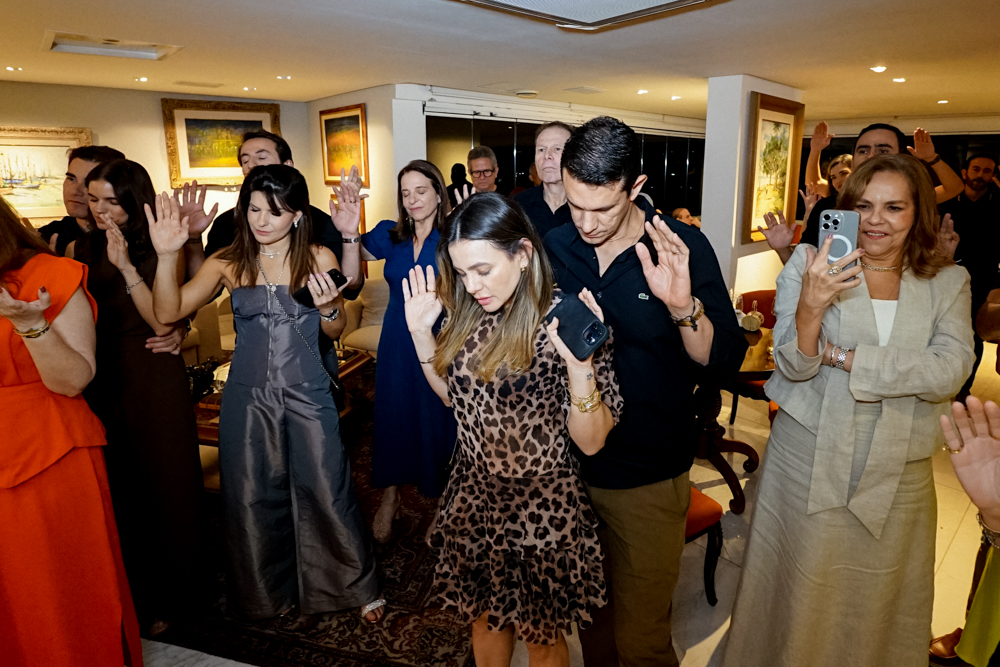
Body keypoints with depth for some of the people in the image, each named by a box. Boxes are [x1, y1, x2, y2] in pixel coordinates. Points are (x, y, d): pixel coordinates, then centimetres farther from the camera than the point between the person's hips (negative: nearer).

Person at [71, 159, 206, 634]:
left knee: (159, 484, 6)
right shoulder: (84, 248, 8)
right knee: (113, 486, 11)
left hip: (151, 379, -4)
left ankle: (166, 597, 25)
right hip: (100, 379, 4)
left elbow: (162, 322, -17)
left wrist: (125, 265, -20)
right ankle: (126, 590, 31)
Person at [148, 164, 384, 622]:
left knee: (326, 490, 3)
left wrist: (327, 307, -17)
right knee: (253, 496, 13)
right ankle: (270, 590, 38)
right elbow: (169, 311, -7)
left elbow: (335, 331, 4)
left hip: (307, 394, -2)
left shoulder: (318, 259, -1)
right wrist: (167, 256, -21)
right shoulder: (228, 262, 1)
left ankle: (356, 584, 28)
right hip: (248, 395, 2)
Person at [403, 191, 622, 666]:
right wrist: (421, 333, -4)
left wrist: (578, 363, -37)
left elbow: (590, 441, -21)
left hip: (541, 507, -5)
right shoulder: (470, 316, -5)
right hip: (475, 497, 5)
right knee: (484, 616, 26)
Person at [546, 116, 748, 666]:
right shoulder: (554, 246, -5)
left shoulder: (683, 248, -13)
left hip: (648, 478, -3)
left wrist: (683, 306, -33)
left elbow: (723, 363, -17)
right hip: (568, 466, 3)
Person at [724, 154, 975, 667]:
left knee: (880, 603, 19)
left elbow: (949, 373, -12)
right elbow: (792, 367, -12)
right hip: (809, 459, -2)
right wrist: (810, 306, -31)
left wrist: (841, 356, -18)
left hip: (897, 473, 3)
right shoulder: (810, 264, -5)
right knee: (799, 594, 10)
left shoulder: (948, 283, 3)